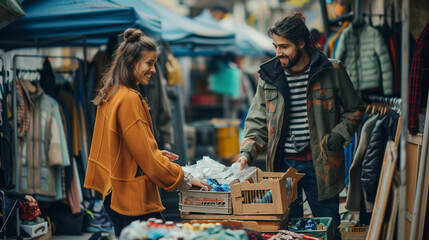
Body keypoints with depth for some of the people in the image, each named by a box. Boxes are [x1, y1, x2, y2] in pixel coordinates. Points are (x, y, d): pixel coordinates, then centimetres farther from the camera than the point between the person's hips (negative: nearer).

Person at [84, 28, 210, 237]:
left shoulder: (111, 95, 10)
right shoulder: (129, 99, -18)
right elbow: (147, 157, -18)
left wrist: (157, 154, 18)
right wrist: (186, 180, -11)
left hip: (113, 192, 10)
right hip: (132, 199, -10)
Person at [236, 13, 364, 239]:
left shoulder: (331, 71, -4)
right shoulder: (269, 76, 3)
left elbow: (354, 109, 8)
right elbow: (258, 121, 7)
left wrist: (339, 135, -8)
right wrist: (246, 153, -7)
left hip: (321, 163, -2)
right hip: (283, 163, 2)